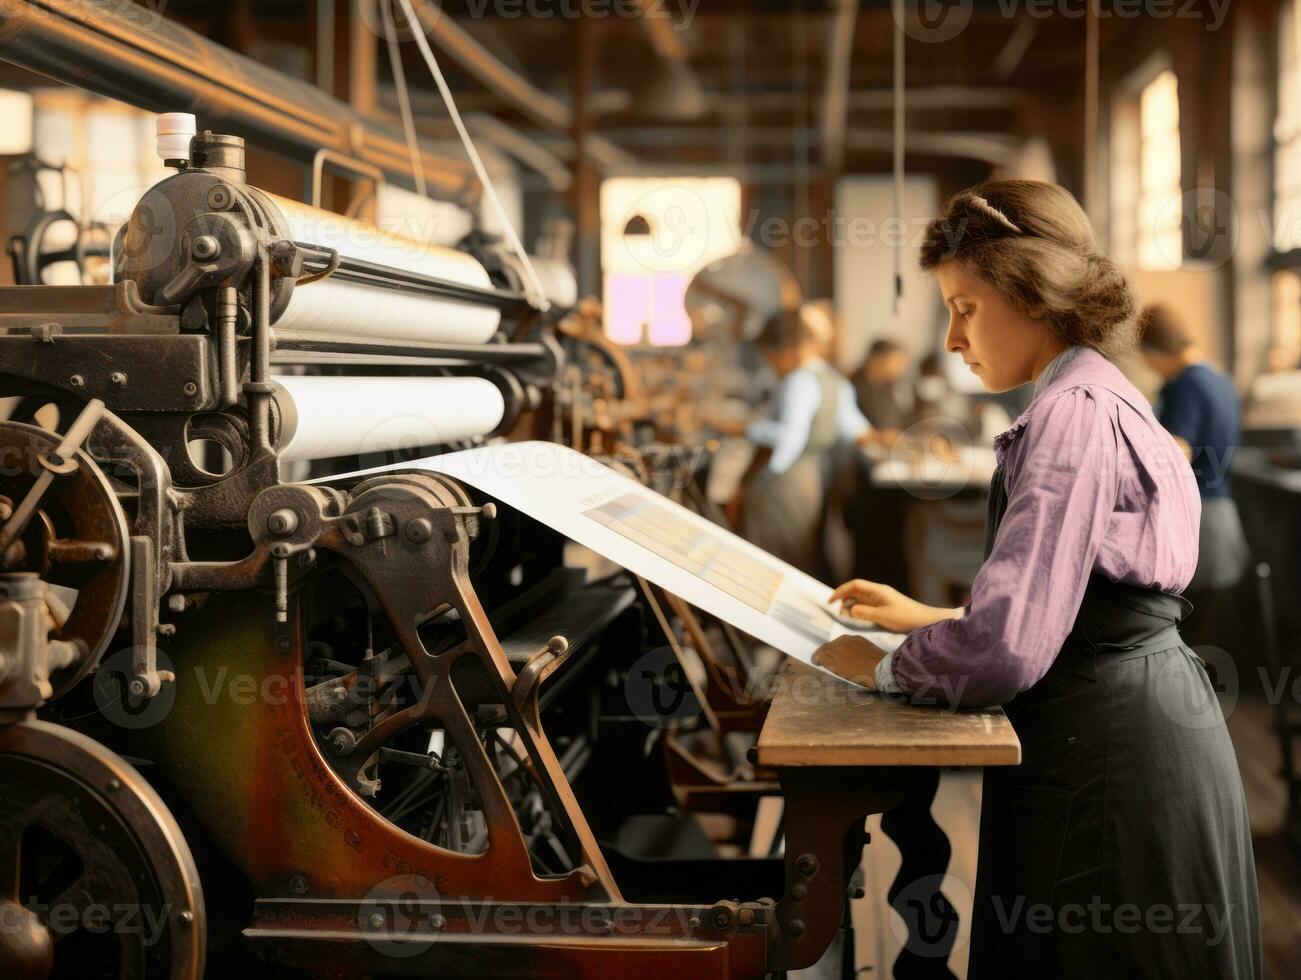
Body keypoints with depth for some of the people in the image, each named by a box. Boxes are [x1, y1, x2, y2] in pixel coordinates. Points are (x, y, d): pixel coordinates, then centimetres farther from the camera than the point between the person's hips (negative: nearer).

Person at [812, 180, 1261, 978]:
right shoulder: (1105, 399, 13)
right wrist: (925, 618, 18)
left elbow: (1007, 648, -26)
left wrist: (885, 668, -10)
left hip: (1109, 757, -10)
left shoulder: (1075, 412, -19)